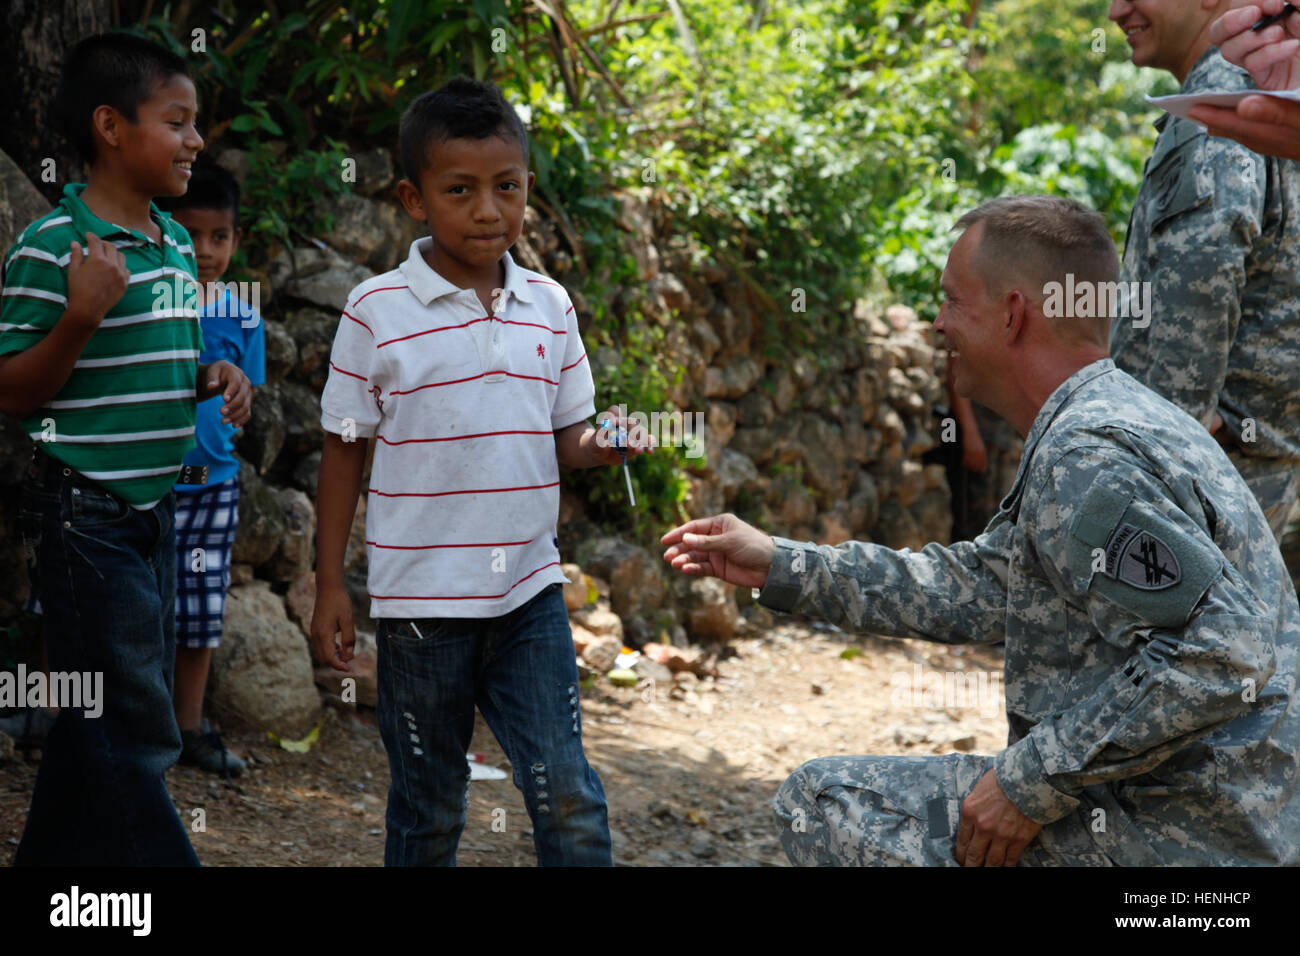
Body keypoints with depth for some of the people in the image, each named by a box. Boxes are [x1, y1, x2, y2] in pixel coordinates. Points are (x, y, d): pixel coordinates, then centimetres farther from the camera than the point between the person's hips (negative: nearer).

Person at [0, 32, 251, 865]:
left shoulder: (176, 246, 10)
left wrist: (215, 379, 4)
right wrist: (80, 318, -28)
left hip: (154, 507, 9)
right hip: (87, 508, -8)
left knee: (105, 717, 15)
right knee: (133, 728, -6)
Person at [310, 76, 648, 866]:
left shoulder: (549, 307, 4)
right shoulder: (379, 312, -6)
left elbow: (563, 438, 11)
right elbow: (345, 450, 0)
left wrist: (602, 443, -13)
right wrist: (331, 585, -1)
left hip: (530, 591, 3)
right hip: (422, 597, -2)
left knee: (570, 798, -2)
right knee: (430, 812, 9)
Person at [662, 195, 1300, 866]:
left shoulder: (1089, 454, -21)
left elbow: (1219, 657, -29)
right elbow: (978, 587, 19)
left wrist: (1034, 784, -23)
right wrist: (780, 568, 20)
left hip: (1175, 835, -10)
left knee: (820, 802, -7)